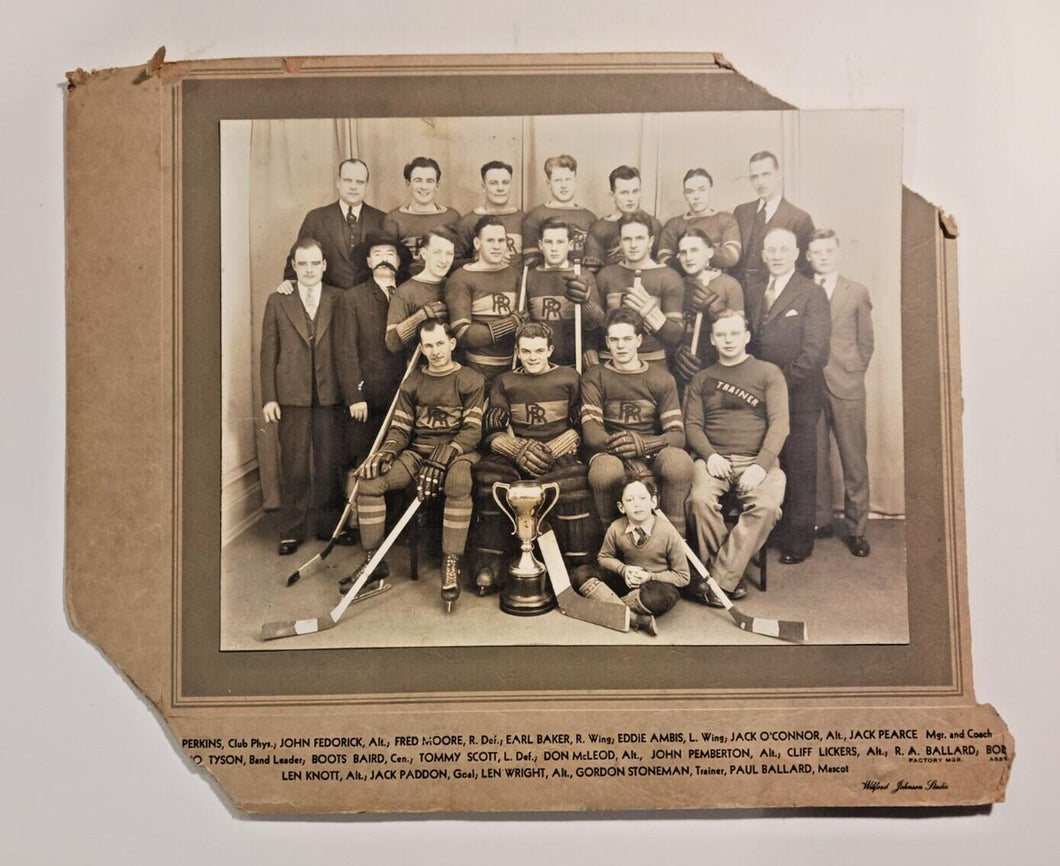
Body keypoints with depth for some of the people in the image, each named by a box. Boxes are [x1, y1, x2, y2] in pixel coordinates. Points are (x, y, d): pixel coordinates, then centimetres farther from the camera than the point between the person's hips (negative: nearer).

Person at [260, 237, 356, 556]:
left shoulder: (338, 300, 5)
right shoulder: (278, 301, 6)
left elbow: (347, 349, 3)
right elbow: (268, 353, 4)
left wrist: (352, 392, -3)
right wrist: (268, 398, -2)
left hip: (330, 395, 0)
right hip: (292, 395, 0)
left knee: (329, 465, 6)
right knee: (294, 466, 5)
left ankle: (327, 524, 21)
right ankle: (292, 530, 15)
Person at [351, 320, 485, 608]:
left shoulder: (471, 381, -1)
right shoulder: (412, 382, 12)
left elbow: (473, 430, -9)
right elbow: (400, 427, 11)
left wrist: (444, 455, -24)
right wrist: (385, 452, -10)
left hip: (457, 451, -4)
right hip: (417, 452, 4)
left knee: (459, 482, -40)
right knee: (369, 479, -20)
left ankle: (451, 564, -32)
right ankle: (372, 562, -9)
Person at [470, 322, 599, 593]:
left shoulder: (568, 378, 11)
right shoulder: (505, 382, 15)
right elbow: (492, 430, 6)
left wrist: (551, 451, -9)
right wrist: (518, 449, -14)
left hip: (558, 454, -1)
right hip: (513, 455, 2)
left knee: (573, 485, -35)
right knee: (488, 476, -31)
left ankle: (583, 566, -24)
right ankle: (487, 564, -21)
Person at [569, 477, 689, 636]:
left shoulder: (668, 533, -19)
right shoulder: (616, 529, -13)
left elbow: (683, 577, -9)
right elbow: (604, 557, 7)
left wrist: (650, 576, -20)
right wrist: (623, 570, -13)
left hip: (657, 583, -4)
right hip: (627, 580, 4)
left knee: (660, 596, -42)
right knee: (580, 574, -18)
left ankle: (611, 606, -16)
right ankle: (636, 618, -28)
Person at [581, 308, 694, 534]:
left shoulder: (661, 379, 12)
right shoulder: (594, 377, 10)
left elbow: (677, 433, 0)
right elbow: (590, 431, -5)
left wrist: (644, 444, -22)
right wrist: (616, 444, -27)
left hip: (653, 455, 1)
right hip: (611, 454, -1)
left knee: (680, 461, -34)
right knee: (604, 470, -38)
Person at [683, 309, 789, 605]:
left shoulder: (768, 373, 11)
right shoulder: (701, 379, 19)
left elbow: (779, 422, 0)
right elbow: (692, 424, 10)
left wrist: (761, 465, -15)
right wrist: (710, 455, -11)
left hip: (758, 460, -1)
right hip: (714, 459, 1)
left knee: (767, 505, -32)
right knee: (700, 498, -32)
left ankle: (718, 580, -26)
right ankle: (731, 577, -17)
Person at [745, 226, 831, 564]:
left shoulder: (812, 293, -3)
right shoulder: (753, 292, 13)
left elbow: (814, 350, -10)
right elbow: (750, 340, 12)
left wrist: (783, 382, -12)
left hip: (799, 396, -4)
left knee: (800, 472, 3)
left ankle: (799, 540, 13)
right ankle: (774, 532, 19)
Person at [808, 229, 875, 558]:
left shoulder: (857, 292, 9)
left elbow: (866, 342, 10)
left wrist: (853, 374, 4)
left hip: (846, 386, 0)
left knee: (854, 459, 0)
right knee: (814, 458, 4)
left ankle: (856, 529, 7)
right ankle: (820, 521, 16)